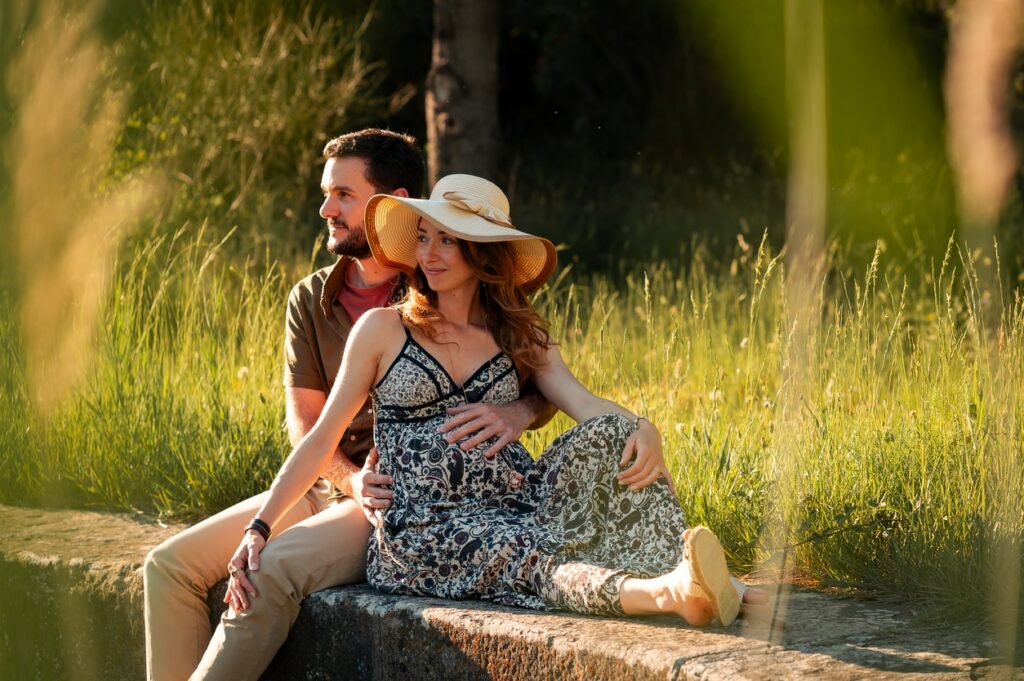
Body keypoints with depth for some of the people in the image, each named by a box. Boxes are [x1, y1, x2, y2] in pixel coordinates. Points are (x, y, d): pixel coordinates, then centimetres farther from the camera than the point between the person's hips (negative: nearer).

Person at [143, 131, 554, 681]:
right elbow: (305, 421, 5)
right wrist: (350, 481, -17)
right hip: (328, 488, 6)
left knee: (274, 571, -31)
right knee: (171, 566, -7)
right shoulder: (311, 300, 9)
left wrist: (515, 413, -29)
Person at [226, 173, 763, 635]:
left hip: (513, 502, 3)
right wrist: (260, 528, -3)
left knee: (610, 433, -23)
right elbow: (322, 440, 7)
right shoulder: (383, 330, 8)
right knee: (528, 555, -36)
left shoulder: (521, 337, 17)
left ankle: (674, 567, -48)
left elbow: (586, 405, 0)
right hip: (424, 525, -3)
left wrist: (643, 430, -23)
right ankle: (667, 593, -62)